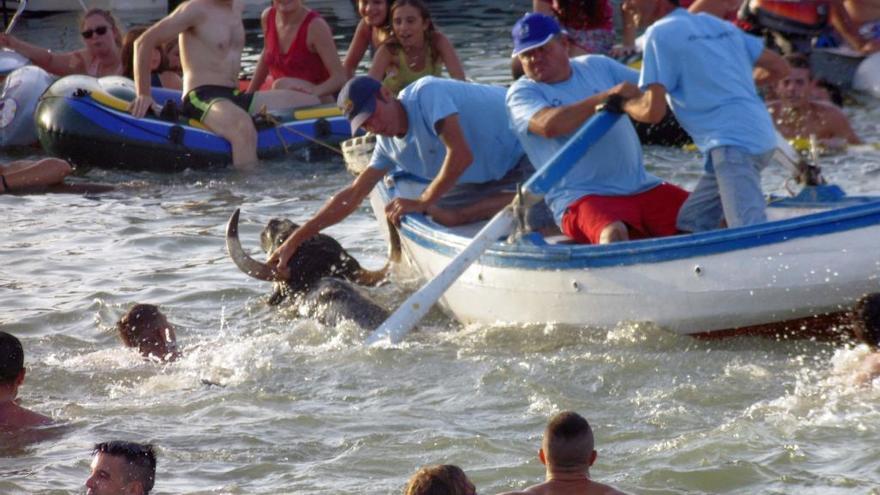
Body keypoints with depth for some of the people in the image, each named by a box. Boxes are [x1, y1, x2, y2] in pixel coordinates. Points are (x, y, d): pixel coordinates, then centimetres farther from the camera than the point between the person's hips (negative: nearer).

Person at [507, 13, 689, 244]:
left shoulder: (597, 66, 16)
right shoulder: (521, 93, 2)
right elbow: (549, 125, -19)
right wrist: (607, 96, -24)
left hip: (642, 188, 5)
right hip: (581, 199, -5)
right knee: (614, 234, -37)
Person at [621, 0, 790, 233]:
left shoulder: (661, 34, -2)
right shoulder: (718, 25, 21)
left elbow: (653, 111, -8)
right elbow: (779, 68, 23)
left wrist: (623, 104, 13)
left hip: (733, 144, -9)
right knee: (689, 227, 12)